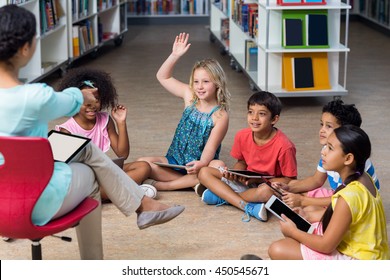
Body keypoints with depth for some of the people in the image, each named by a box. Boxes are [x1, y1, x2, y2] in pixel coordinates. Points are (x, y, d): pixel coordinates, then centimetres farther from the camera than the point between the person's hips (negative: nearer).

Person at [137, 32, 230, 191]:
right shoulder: (190, 96, 3)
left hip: (197, 166, -3)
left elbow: (211, 147, -20)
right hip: (174, 161, 4)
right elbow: (162, 77, 8)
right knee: (143, 163, -20)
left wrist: (202, 163, -41)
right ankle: (193, 182, -22)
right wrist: (175, 56, -5)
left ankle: (160, 185, -32)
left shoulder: (220, 116, -11)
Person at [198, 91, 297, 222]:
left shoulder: (284, 146, -23)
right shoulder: (242, 136, -8)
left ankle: (223, 196, -17)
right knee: (204, 173, -9)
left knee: (266, 191, -43)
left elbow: (289, 180, -17)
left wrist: (259, 179, -24)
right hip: (245, 181, 6)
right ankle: (248, 207, -24)